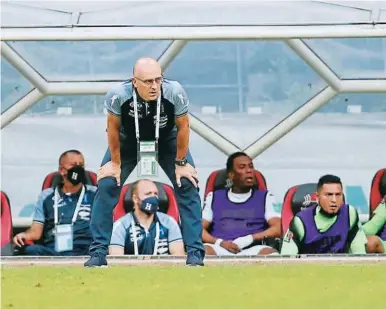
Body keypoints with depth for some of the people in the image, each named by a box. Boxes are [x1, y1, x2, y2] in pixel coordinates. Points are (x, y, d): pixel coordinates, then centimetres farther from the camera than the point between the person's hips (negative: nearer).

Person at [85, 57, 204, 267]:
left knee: (187, 185, -13)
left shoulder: (174, 93, -35)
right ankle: (98, 252, -2)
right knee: (106, 186, -12)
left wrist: (181, 162, -11)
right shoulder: (118, 96, -37)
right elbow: (113, 128, -17)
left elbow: (182, 127, -17)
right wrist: (115, 163, -9)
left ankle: (195, 252, -4)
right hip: (129, 141, 0)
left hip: (167, 141, 0)